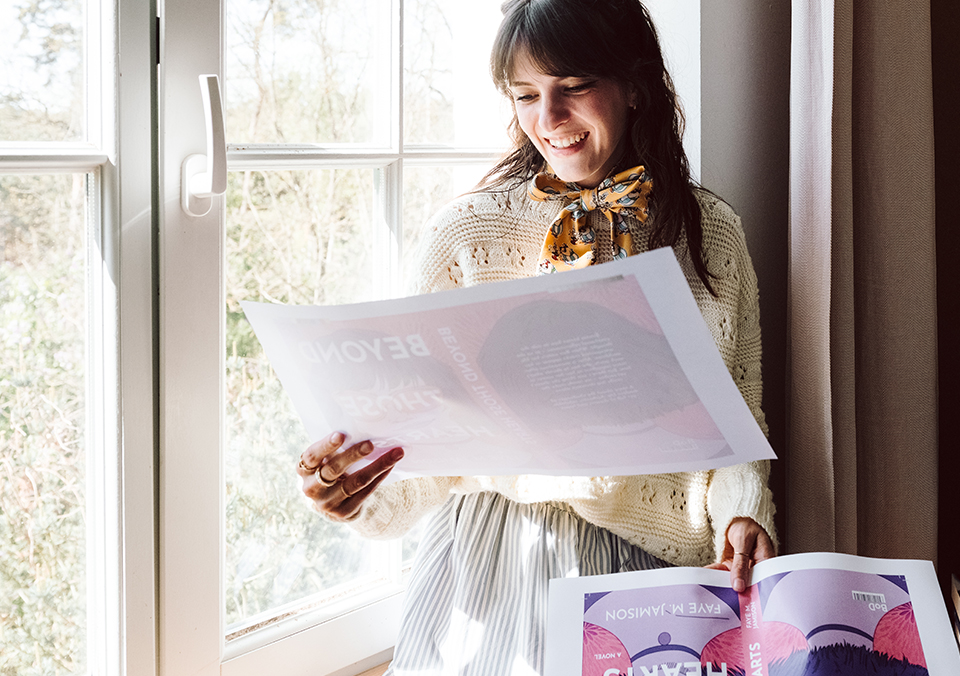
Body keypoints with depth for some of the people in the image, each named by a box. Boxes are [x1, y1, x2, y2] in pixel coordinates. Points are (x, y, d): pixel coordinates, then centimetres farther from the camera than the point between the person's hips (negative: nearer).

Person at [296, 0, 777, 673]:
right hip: (495, 566, -1)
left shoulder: (711, 231, 1)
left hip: (652, 565, 1)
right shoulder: (464, 233, -3)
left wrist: (742, 511, -14)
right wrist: (366, 490, -22)